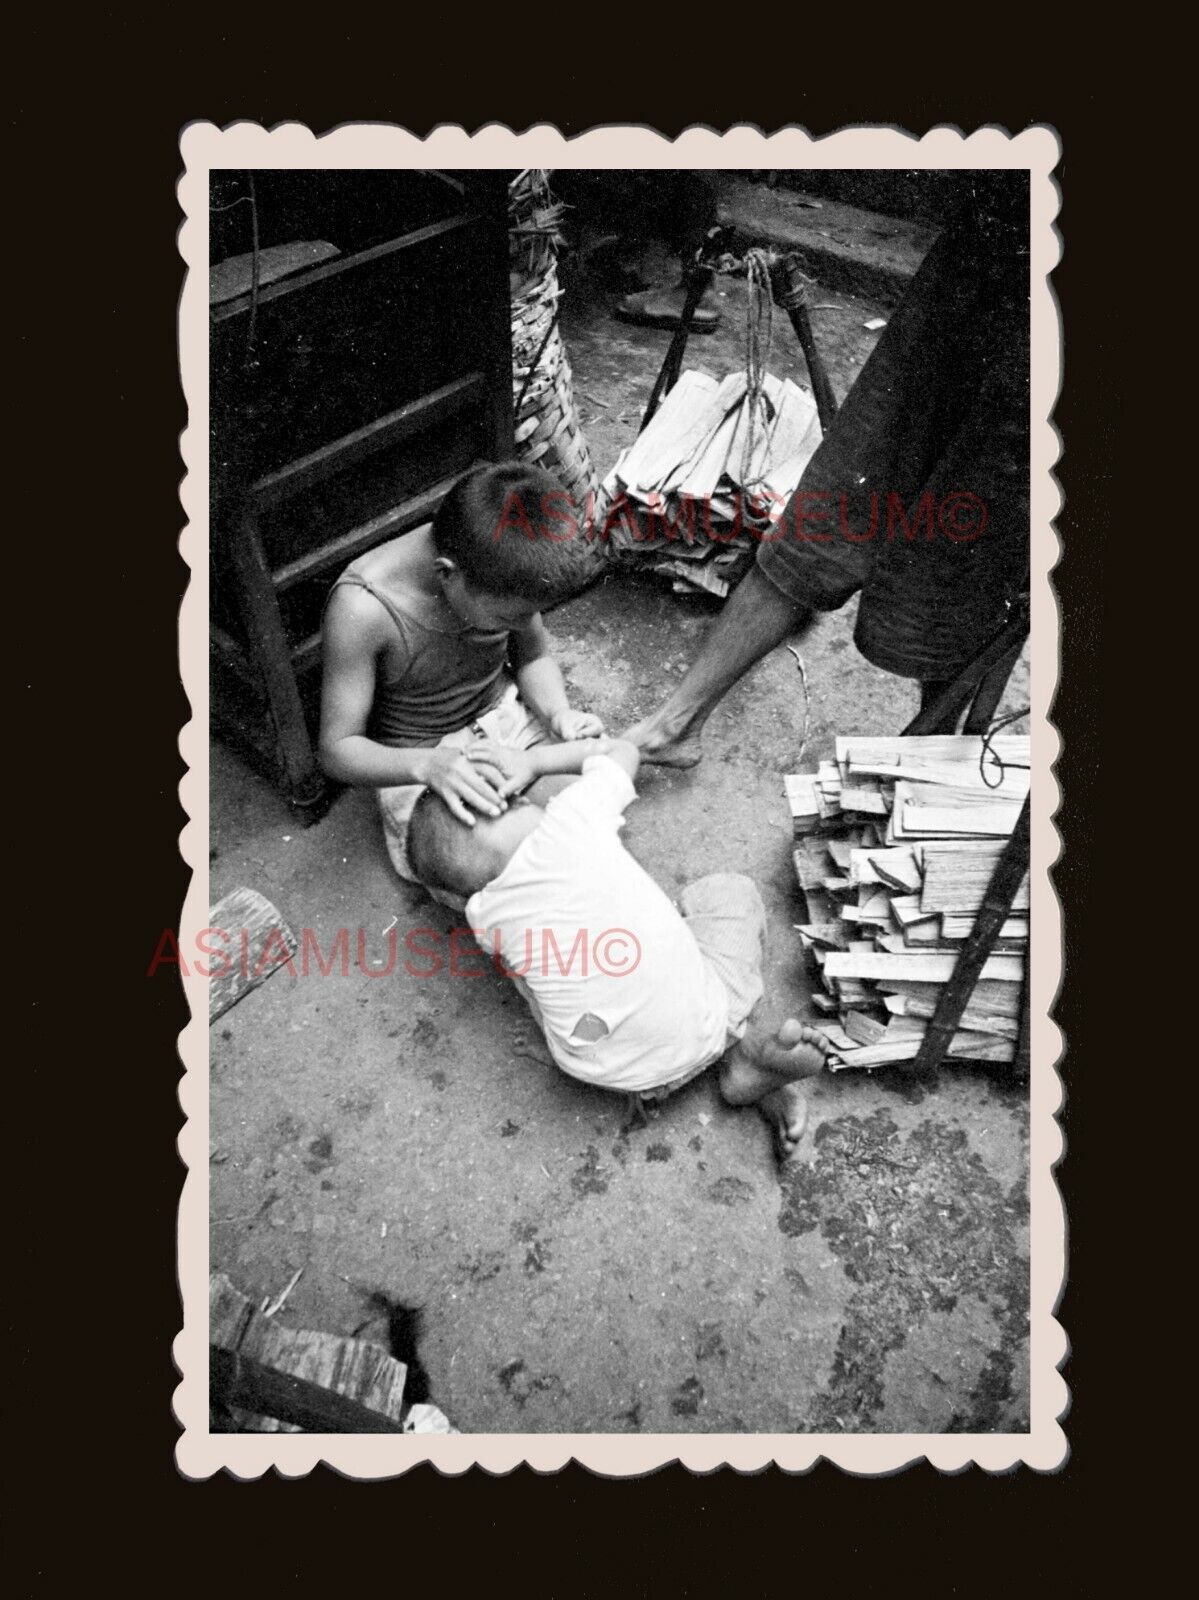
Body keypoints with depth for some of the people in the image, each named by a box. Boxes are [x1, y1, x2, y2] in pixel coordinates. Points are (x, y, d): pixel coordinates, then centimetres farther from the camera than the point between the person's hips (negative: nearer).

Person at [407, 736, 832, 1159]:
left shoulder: (484, 915, -1)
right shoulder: (571, 816, -9)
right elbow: (623, 751, 12)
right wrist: (534, 759, 15)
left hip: (610, 1075, 1)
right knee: (728, 890, 24)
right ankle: (746, 1046, 7)